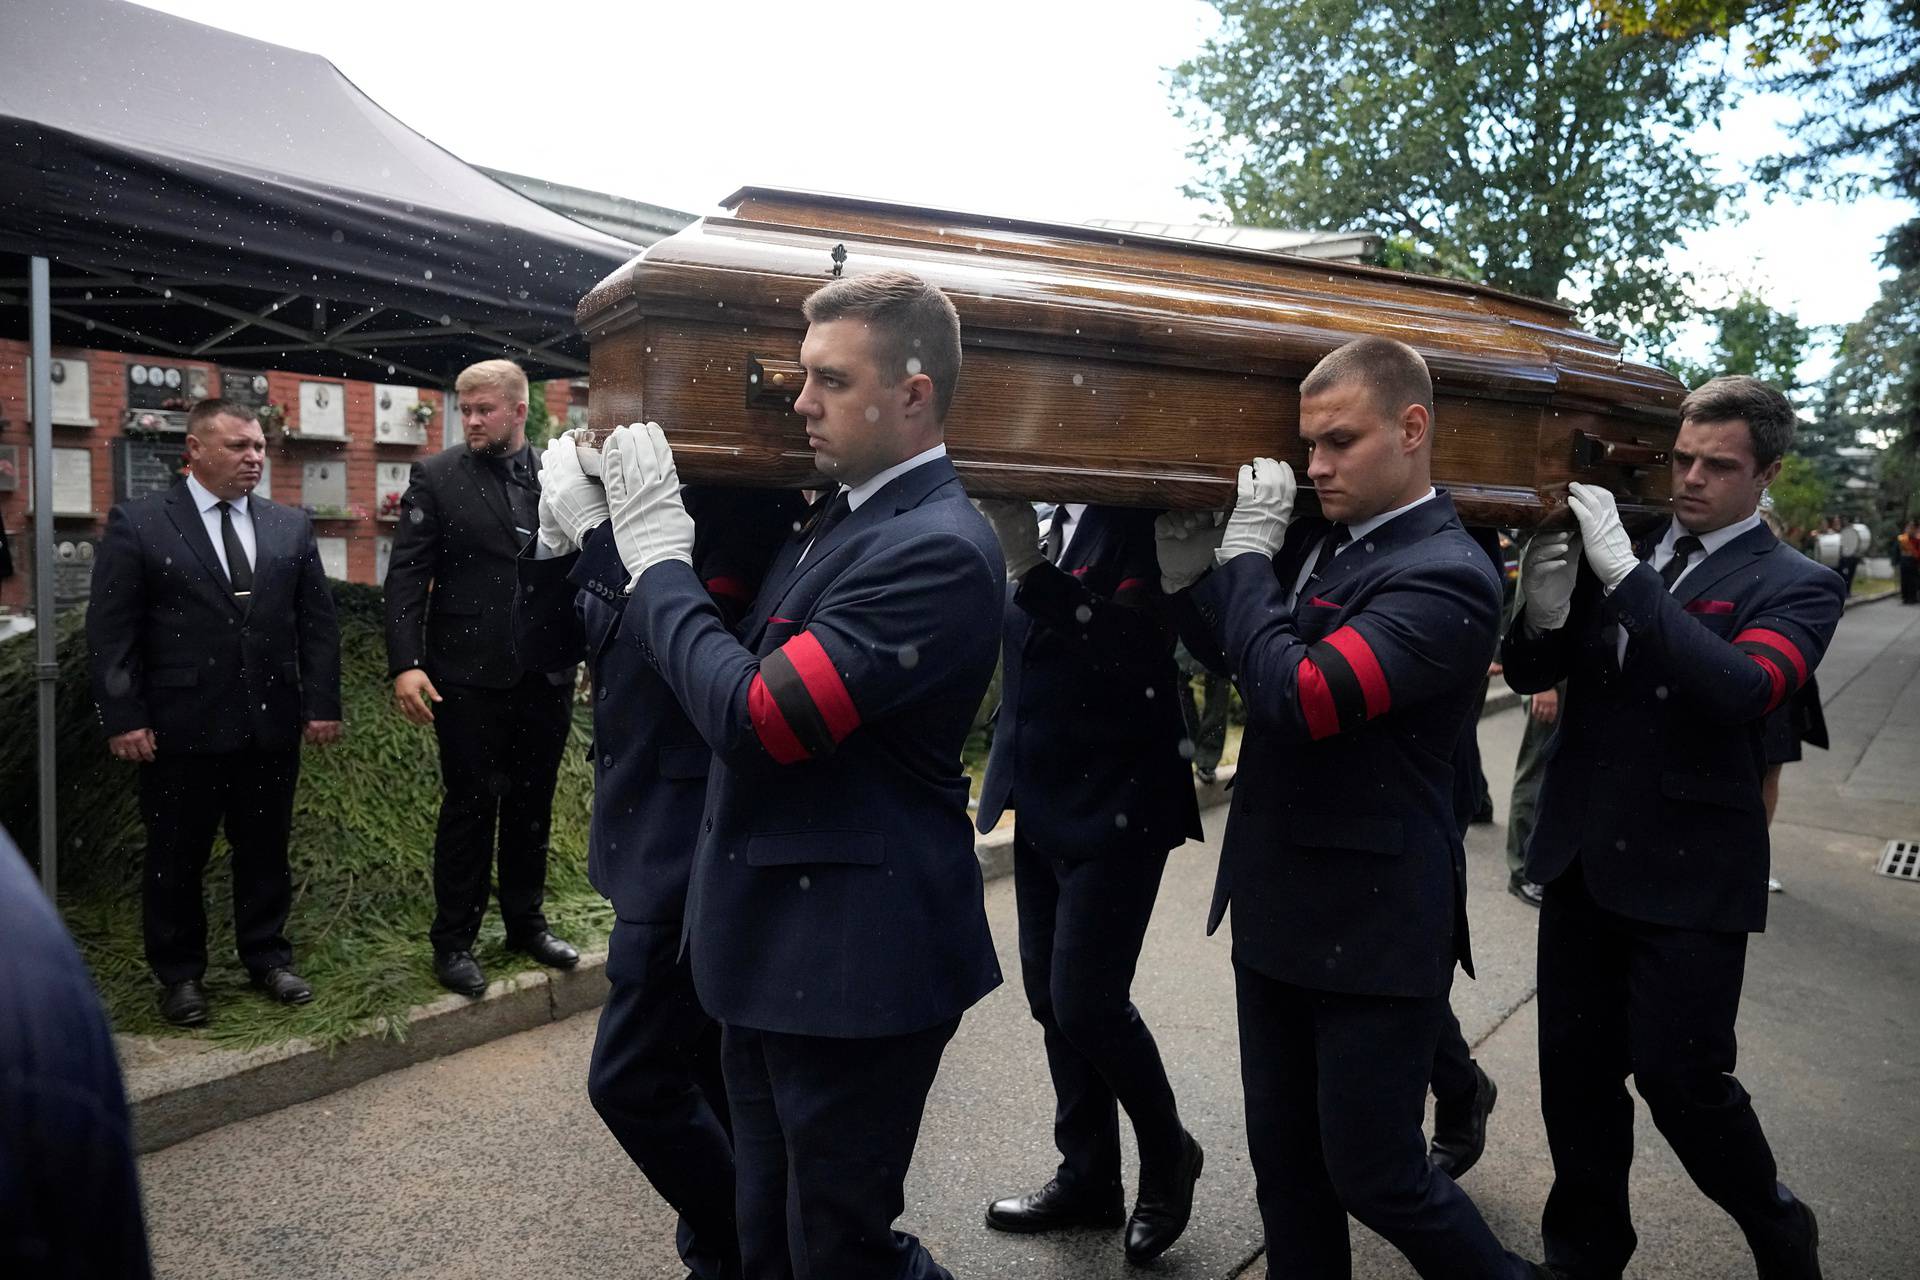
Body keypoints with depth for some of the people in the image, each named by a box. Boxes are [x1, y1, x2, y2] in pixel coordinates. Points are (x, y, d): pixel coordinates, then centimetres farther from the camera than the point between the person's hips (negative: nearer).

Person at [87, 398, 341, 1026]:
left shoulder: (291, 525, 7)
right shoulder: (137, 523, -2)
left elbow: (318, 621, 7)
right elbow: (109, 631, -5)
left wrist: (322, 704, 1)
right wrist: (123, 718, -10)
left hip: (272, 726, 3)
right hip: (180, 728, -3)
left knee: (266, 849, 13)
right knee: (175, 857, 10)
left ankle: (267, 956, 28)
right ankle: (180, 973, 25)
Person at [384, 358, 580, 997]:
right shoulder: (436, 476, -3)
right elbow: (406, 576, -7)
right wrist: (405, 664, -16)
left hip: (546, 674, 3)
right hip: (469, 675, -3)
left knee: (532, 805, 14)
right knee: (470, 807, 6)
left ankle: (526, 921, 31)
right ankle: (453, 941, 21)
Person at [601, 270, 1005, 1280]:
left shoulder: (938, 548, -22)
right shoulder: (841, 515, 8)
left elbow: (755, 718, -27)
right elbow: (746, 661, 16)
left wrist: (658, 555, -15)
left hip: (855, 962, -9)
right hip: (773, 943, 9)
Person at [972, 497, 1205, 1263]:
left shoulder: (1141, 518, -12)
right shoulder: (1055, 516, 9)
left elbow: (1133, 646, -22)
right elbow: (1016, 630, 7)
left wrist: (1029, 569, -28)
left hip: (1116, 800, -7)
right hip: (1046, 795, 7)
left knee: (1086, 1000, -4)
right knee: (1050, 996, 12)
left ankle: (1168, 1155, 22)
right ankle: (1088, 1174, 29)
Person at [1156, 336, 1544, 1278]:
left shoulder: (1445, 578, -19)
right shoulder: (1315, 540, 5)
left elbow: (1296, 696, -30)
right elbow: (1235, 649, 19)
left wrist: (1247, 551, -19)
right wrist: (1190, 575, 0)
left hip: (1372, 927, -8)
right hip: (1279, 908, 8)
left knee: (1372, 1174, 7)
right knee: (1284, 1164, 18)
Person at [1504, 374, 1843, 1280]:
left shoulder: (1794, 586, -5)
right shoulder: (1619, 554, 7)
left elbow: (1744, 688, -25)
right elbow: (1529, 675, 6)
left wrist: (1625, 576, -29)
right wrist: (1542, 615, -17)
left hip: (1687, 875, -4)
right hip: (1582, 861, 4)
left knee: (1679, 1078, 1)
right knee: (1575, 1071, 12)